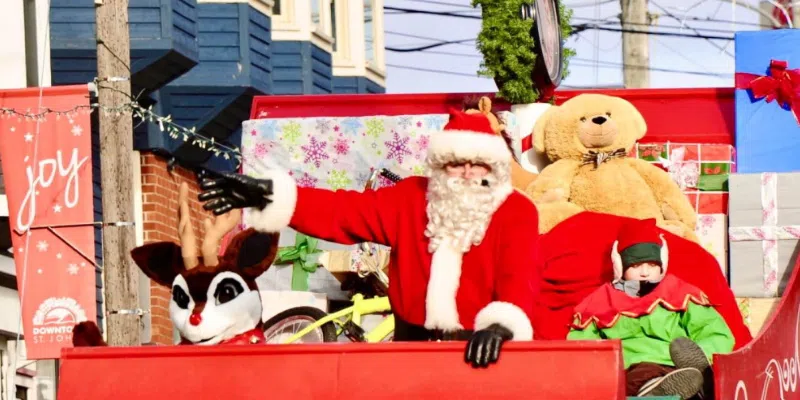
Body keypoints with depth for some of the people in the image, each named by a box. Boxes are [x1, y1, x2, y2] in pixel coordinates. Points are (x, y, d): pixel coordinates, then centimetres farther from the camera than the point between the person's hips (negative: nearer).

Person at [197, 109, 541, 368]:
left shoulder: (516, 212, -5)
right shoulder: (411, 199, 6)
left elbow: (520, 274, -20)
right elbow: (343, 211, 1)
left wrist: (501, 324, -41)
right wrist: (270, 196, -11)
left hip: (480, 347, -3)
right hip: (413, 343, 4)